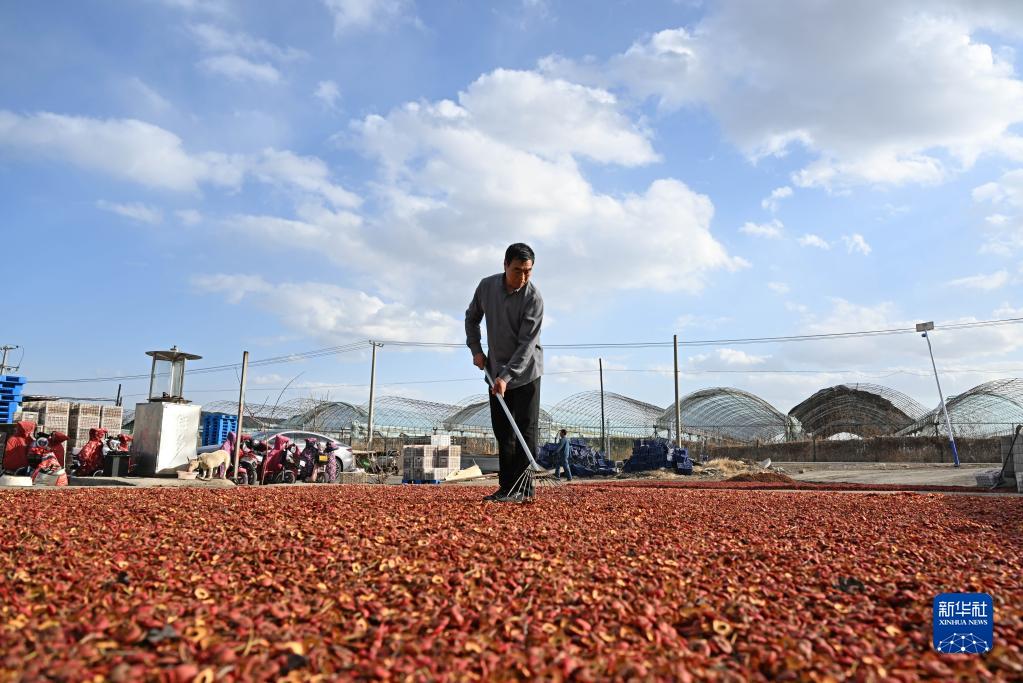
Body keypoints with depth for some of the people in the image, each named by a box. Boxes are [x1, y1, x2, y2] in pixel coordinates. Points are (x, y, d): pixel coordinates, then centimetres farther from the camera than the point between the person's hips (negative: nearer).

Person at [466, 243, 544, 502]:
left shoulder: (533, 298, -19)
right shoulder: (486, 286, -4)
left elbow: (527, 343, -23)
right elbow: (472, 317, 13)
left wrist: (506, 376, -29)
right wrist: (476, 349, 3)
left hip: (525, 372, -5)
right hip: (496, 370, 5)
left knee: (525, 431, -5)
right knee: (502, 432, 7)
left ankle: (522, 488, -1)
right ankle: (506, 487, 14)